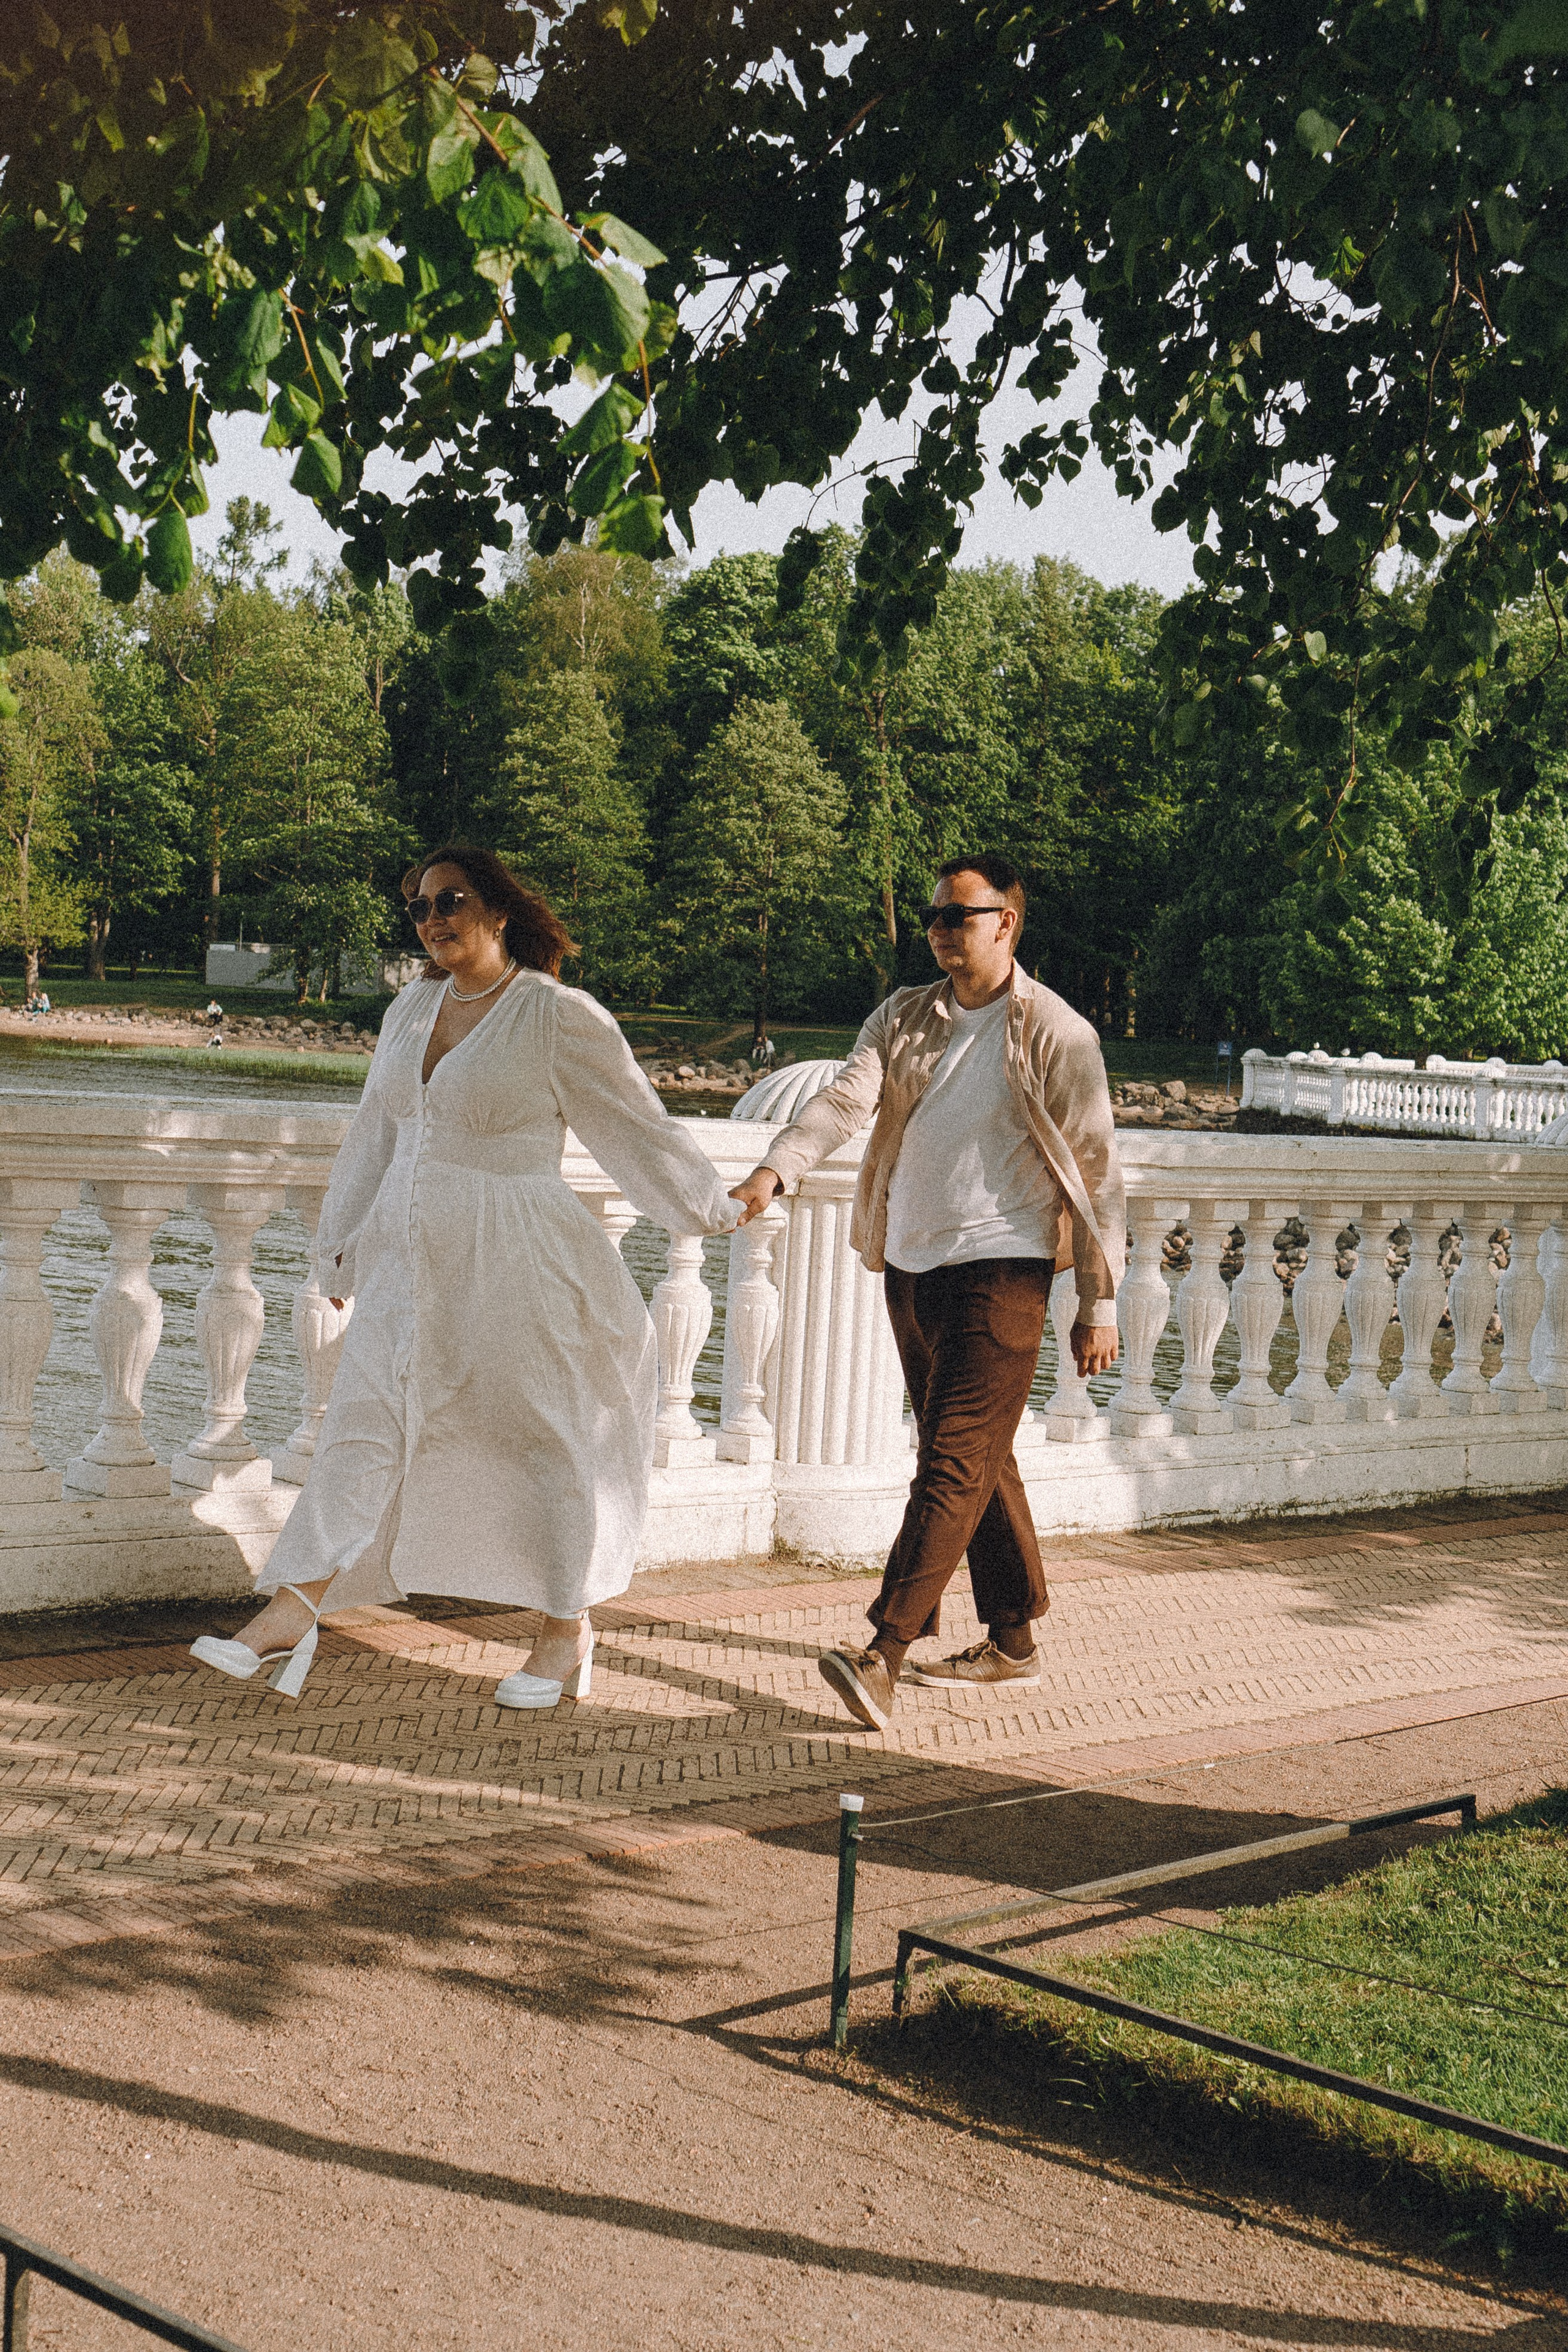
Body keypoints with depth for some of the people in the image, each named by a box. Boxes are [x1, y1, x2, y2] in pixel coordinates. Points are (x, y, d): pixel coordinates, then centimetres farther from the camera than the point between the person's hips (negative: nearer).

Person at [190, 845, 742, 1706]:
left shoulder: (560, 1018, -8)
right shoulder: (412, 1009, 11)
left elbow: (638, 1124, 1)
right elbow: (375, 1135, 21)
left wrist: (716, 1210, 9)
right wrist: (342, 1244, 26)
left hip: (517, 1267, -6)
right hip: (412, 1262, 6)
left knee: (545, 1440, 4)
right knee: (363, 1424, -1)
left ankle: (567, 1632, 18)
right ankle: (290, 1615, -1)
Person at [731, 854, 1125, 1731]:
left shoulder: (1056, 1034, -4)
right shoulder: (904, 1018, 10)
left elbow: (1095, 1170, -2)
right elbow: (847, 1098, -4)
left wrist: (1100, 1302, -4)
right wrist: (776, 1170, -24)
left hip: (999, 1271, -6)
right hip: (911, 1266, 7)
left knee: (954, 1463, -12)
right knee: (981, 1461, 15)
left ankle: (885, 1656, -19)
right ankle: (1013, 1643, 26)